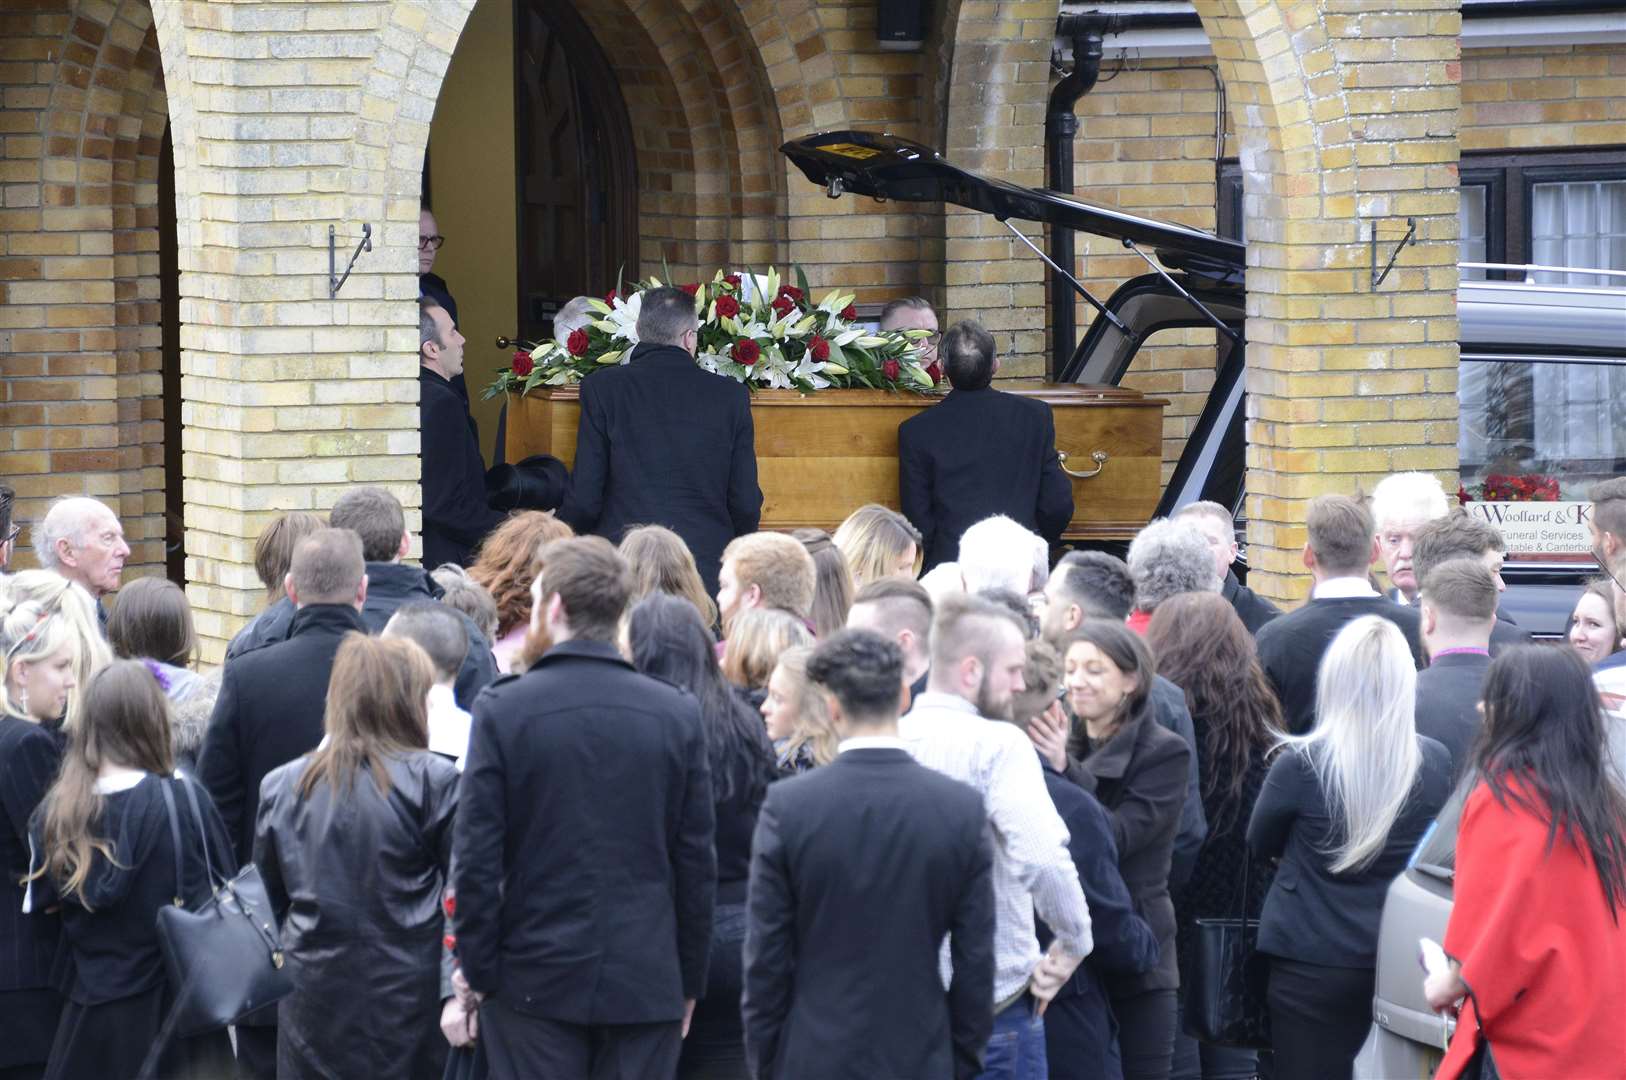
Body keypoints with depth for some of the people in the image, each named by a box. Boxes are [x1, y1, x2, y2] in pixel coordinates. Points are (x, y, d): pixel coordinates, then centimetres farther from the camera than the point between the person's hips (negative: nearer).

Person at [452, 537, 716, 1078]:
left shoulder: (502, 710, -8)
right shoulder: (677, 713, -1)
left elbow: (475, 858, -7)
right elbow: (697, 863, 3)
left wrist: (478, 973, 2)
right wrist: (690, 983, 11)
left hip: (535, 983, -2)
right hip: (647, 985, 2)